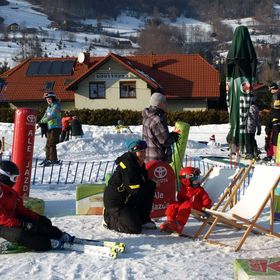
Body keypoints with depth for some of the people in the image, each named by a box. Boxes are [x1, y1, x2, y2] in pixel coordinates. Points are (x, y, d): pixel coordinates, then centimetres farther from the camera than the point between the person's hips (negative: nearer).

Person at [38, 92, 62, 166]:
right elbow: (45, 115, 15)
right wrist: (40, 122, -1)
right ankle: (48, 158, 22)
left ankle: (53, 160, -8)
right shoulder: (49, 107, 16)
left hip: (56, 127, -9)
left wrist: (42, 121, -22)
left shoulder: (56, 106, -11)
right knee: (48, 144, 12)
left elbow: (51, 116, -22)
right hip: (50, 127, 9)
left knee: (51, 144, -11)